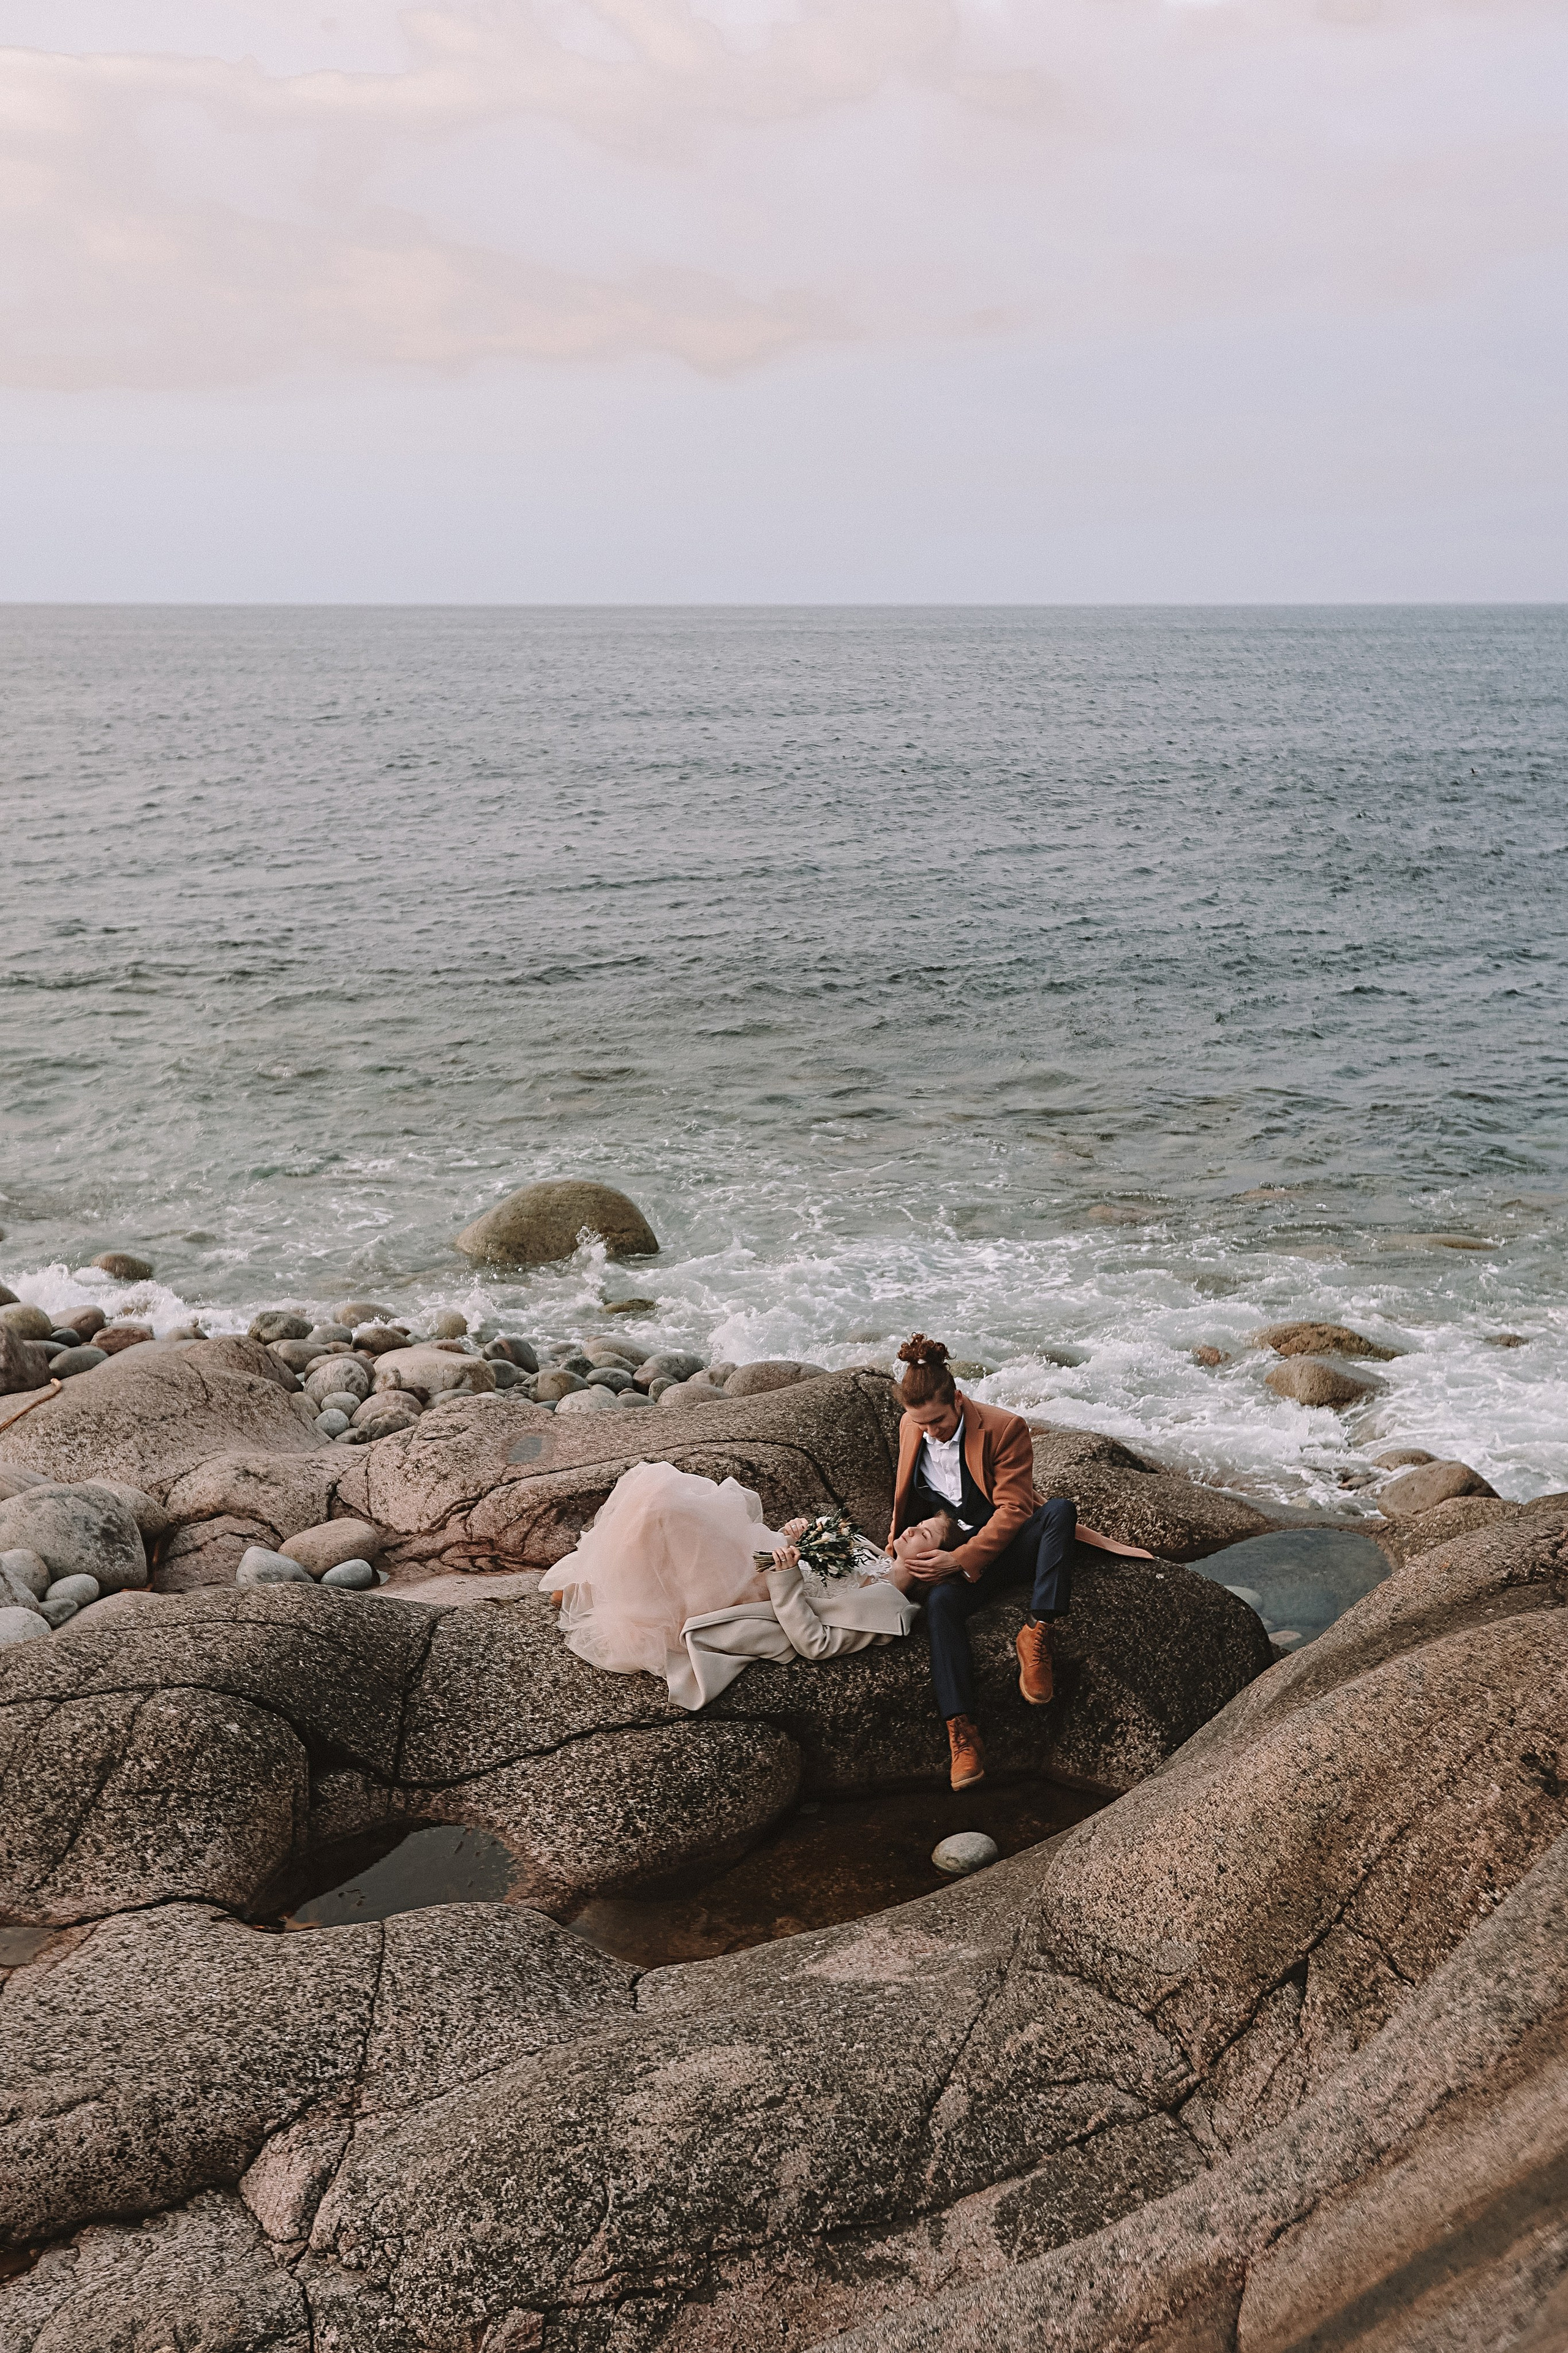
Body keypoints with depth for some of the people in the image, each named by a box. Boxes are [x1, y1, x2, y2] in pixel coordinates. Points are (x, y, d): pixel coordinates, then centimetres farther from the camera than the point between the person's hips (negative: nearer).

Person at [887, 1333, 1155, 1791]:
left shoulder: (1005, 1427, -13)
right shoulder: (911, 1427, 2)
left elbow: (1012, 1509, -16)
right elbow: (906, 1497, 20)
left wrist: (960, 1559, -23)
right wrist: (903, 1539, 3)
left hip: (1004, 1542, -2)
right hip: (948, 1551, 2)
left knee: (1060, 1510, -35)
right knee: (940, 1603, -33)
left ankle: (1037, 1632, -37)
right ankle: (961, 1734, -40)